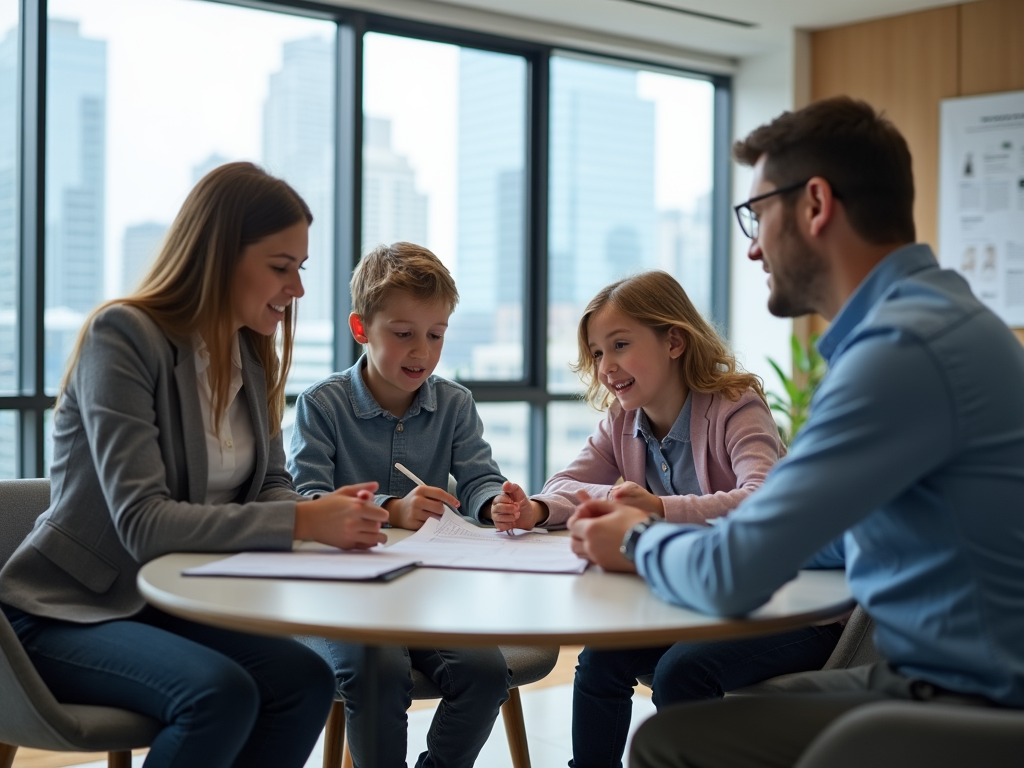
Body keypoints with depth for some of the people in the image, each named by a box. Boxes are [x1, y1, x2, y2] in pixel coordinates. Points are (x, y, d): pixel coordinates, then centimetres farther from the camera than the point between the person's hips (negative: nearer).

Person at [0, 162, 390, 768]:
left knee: (306, 680, -20)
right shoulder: (122, 335, -18)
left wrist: (326, 513, -16)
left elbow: (271, 486, 8)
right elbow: (143, 522, -26)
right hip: (62, 615, -7)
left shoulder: (252, 354, 7)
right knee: (221, 691, -32)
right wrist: (300, 521, -33)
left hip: (168, 606, 7)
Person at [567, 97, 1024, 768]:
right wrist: (662, 526, 10)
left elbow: (731, 578, -23)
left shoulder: (905, 346, -24)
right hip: (942, 670, 10)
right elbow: (844, 534, 16)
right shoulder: (925, 313, 10)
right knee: (688, 686, 16)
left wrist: (640, 544, -1)